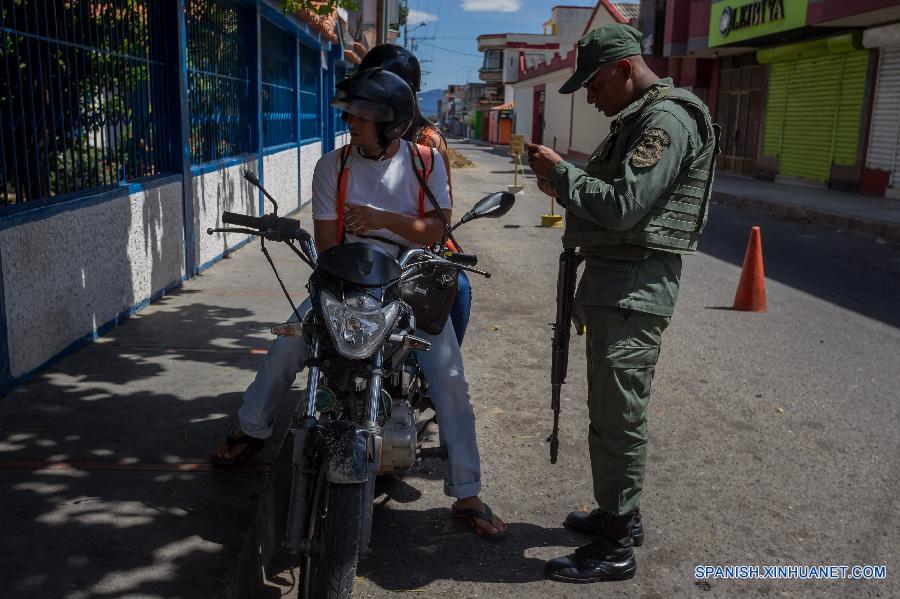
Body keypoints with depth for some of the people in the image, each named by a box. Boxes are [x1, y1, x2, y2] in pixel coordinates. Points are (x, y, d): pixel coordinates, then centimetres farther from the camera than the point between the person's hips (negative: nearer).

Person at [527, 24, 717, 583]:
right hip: (614, 279, 11)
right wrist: (565, 184, 7)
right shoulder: (639, 119, 20)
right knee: (613, 409, 18)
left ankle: (615, 549, 6)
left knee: (618, 416, -5)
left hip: (635, 285, -11)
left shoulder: (667, 120, -14)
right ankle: (620, 514, 33)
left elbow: (623, 206, -24)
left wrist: (561, 171, -13)